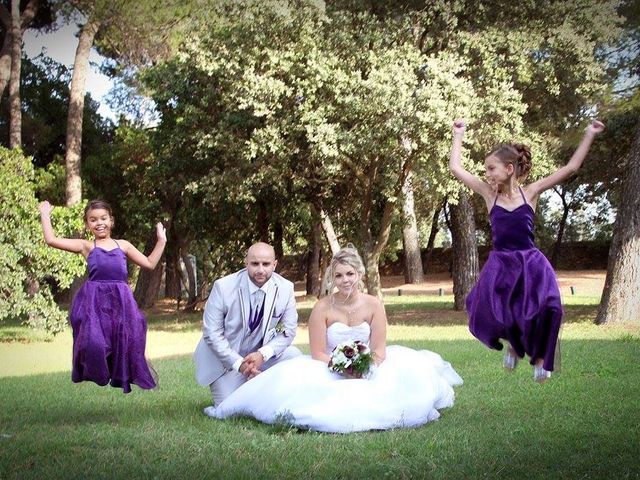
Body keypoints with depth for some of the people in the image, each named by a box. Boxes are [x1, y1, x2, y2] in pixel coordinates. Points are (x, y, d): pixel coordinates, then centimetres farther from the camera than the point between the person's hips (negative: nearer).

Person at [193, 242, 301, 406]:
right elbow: (212, 333, -16)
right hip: (227, 358, -3)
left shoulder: (285, 288, -12)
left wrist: (263, 354, -25)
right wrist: (239, 363, -25)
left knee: (292, 355, -24)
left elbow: (288, 330, -7)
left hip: (260, 355, 3)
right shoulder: (223, 287, -20)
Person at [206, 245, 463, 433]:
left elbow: (379, 351, -8)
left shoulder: (373, 305, -7)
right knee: (295, 379, -32)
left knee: (409, 373, -20)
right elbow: (317, 354, -11)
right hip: (330, 372, -2)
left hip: (368, 371, 2)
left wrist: (364, 371, -28)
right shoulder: (322, 308, -11)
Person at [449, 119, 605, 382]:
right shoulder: (489, 193, 1)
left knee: (545, 308, -24)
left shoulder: (530, 191, -1)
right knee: (485, 316, -12)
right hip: (500, 265, 2)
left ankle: (540, 357, 2)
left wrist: (589, 135, -3)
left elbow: (570, 168, -2)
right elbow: (455, 167, 1)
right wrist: (458, 135, 6)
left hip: (531, 263, -2)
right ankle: (512, 342, 22)